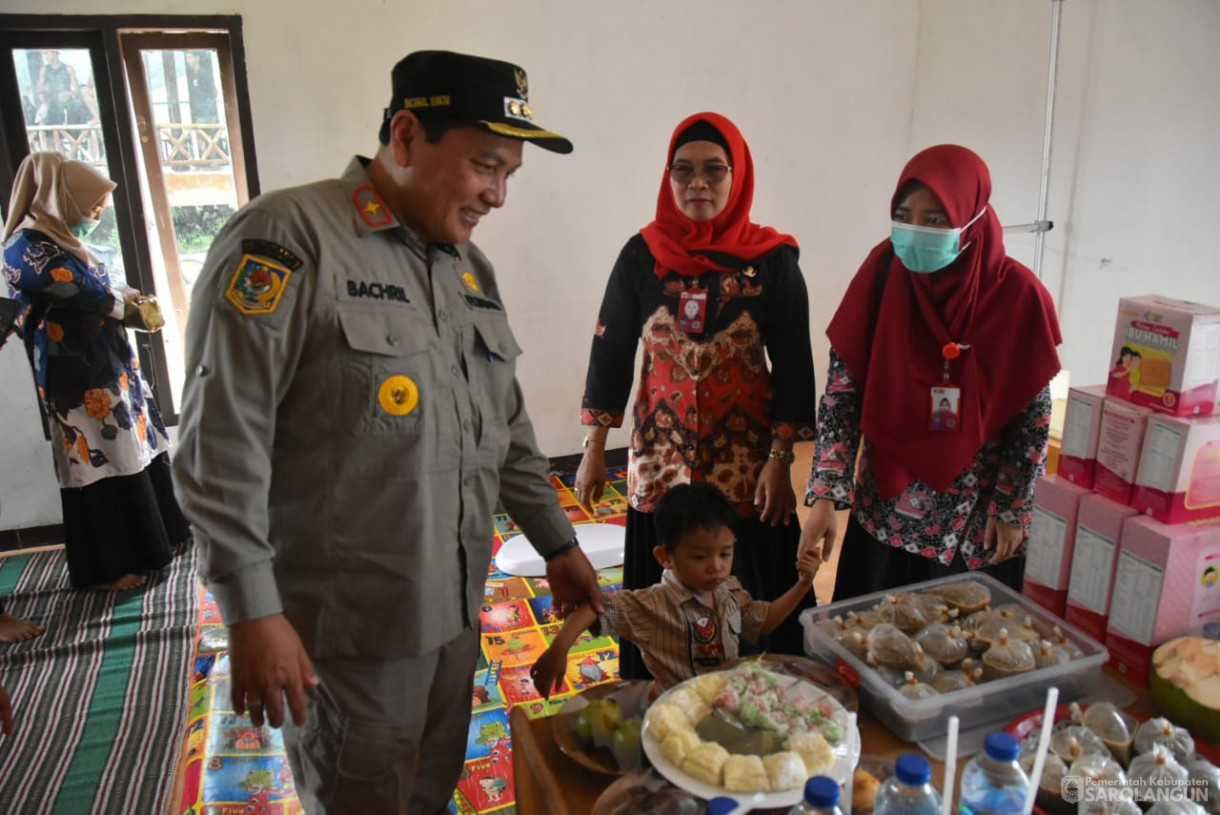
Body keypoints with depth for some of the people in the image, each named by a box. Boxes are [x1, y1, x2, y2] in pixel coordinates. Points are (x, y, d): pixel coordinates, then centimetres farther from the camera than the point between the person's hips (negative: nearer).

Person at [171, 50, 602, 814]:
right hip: (344, 630, -6)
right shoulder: (289, 238, -14)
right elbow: (221, 439, -17)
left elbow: (508, 429, 15)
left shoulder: (470, 265, 10)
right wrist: (253, 612, -17)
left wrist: (557, 542, 15)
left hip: (456, 611, 7)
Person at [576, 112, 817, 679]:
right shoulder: (643, 255, -1)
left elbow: (793, 367, -2)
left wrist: (779, 459, -6)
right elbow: (610, 351, 3)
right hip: (661, 460, 1)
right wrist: (594, 451, 3)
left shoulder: (772, 261, -5)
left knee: (752, 598, 7)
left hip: (746, 462, -1)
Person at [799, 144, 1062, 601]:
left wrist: (1012, 510, -2)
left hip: (975, 522, -1)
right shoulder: (882, 275, -11)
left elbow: (1033, 417, -5)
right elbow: (842, 393, -11)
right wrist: (826, 495, -17)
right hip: (884, 511, 1)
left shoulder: (1016, 295, -14)